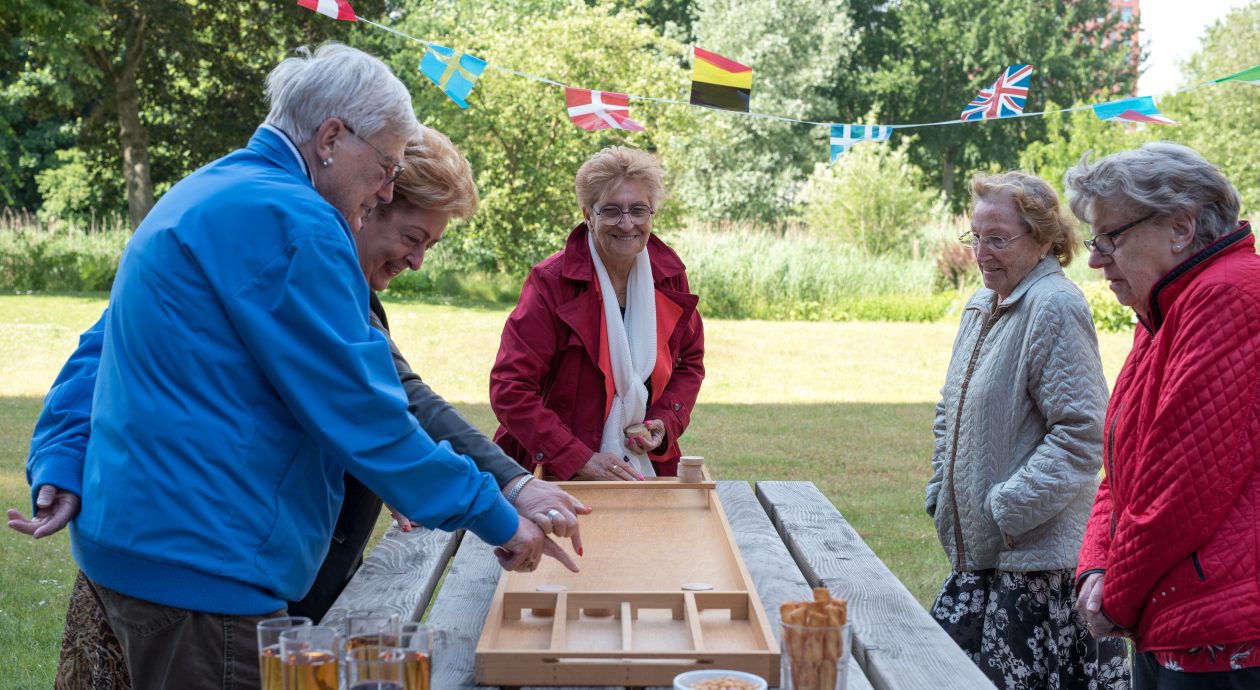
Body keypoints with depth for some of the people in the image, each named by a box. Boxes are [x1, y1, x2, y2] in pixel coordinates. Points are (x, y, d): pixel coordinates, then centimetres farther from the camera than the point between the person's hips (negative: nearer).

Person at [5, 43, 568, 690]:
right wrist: (496, 519, -11)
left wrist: (59, 466, 11)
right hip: (201, 565, -10)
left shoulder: (198, 197, 16)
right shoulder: (290, 222, -17)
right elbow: (359, 411, -19)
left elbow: (100, 351, 19)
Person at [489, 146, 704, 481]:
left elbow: (690, 362, 15)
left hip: (648, 467, 4)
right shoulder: (551, 283, -14)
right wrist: (579, 459, -23)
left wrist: (666, 423, -3)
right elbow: (509, 389, -17)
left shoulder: (670, 276, 1)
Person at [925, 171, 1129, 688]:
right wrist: (940, 493, 15)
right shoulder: (981, 305, 14)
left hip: (1036, 553, -9)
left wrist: (1008, 509, -18)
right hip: (977, 550, 9)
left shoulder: (1054, 307, -15)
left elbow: (1081, 433, -20)